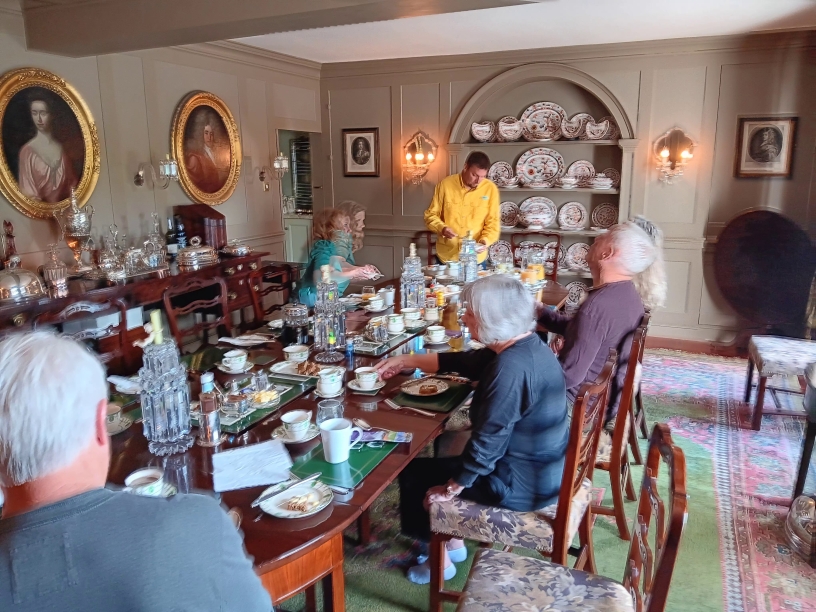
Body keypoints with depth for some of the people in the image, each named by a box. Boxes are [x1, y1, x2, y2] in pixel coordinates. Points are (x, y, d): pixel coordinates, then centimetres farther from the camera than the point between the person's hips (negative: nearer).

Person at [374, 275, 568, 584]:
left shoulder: (511, 367, -30)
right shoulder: (526, 345, 0)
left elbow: (487, 441, -27)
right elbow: (462, 362, 12)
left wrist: (450, 488, -13)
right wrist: (407, 360, 16)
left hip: (523, 484, -9)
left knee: (415, 473, 8)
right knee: (444, 459, 24)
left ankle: (440, 559, 26)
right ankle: (453, 543, 35)